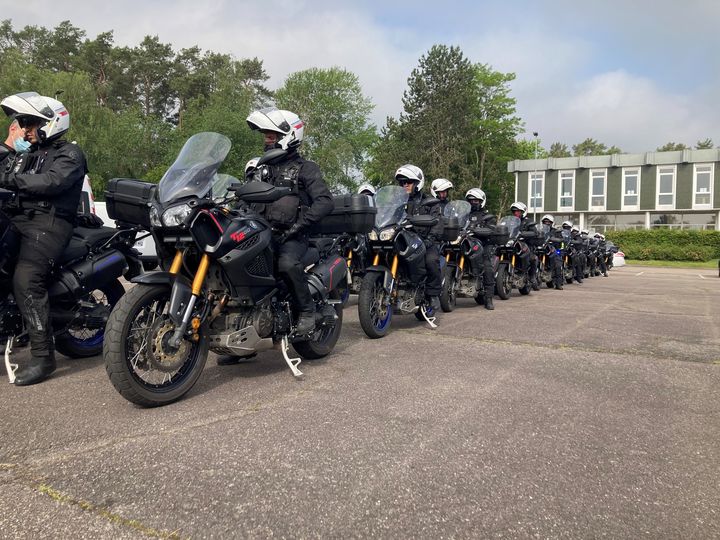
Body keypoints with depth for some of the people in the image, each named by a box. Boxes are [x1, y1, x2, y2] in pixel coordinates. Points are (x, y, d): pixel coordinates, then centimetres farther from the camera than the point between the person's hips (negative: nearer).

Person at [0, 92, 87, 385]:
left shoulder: (69, 154, 1)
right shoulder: (28, 155, 27)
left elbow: (51, 182, -18)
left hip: (49, 223, -10)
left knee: (26, 281, -22)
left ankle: (43, 356, -22)